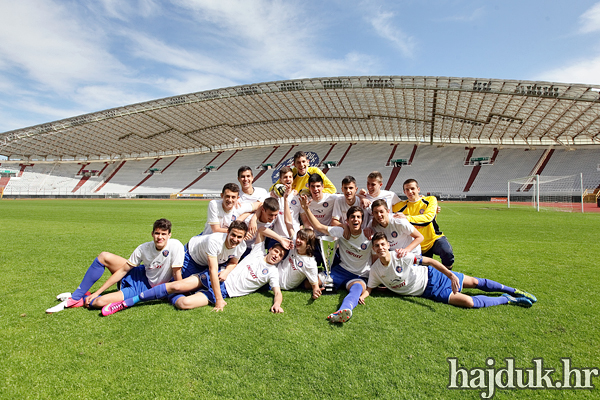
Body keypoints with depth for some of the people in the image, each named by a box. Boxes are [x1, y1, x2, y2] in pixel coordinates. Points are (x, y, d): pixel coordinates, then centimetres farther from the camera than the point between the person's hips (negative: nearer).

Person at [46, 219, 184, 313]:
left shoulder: (175, 246, -28)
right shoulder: (143, 248, -12)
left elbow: (177, 273, -21)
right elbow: (123, 270, -5)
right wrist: (98, 291, -4)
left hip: (145, 288, -5)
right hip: (140, 274, 5)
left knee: (100, 302, -24)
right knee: (103, 256, -6)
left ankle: (84, 300, 14)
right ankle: (75, 297, 10)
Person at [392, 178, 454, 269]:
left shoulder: (430, 200, -7)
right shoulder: (401, 206, -2)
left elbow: (429, 217, -26)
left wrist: (408, 218, -39)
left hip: (434, 238, -2)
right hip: (418, 246, 3)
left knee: (447, 253, -30)